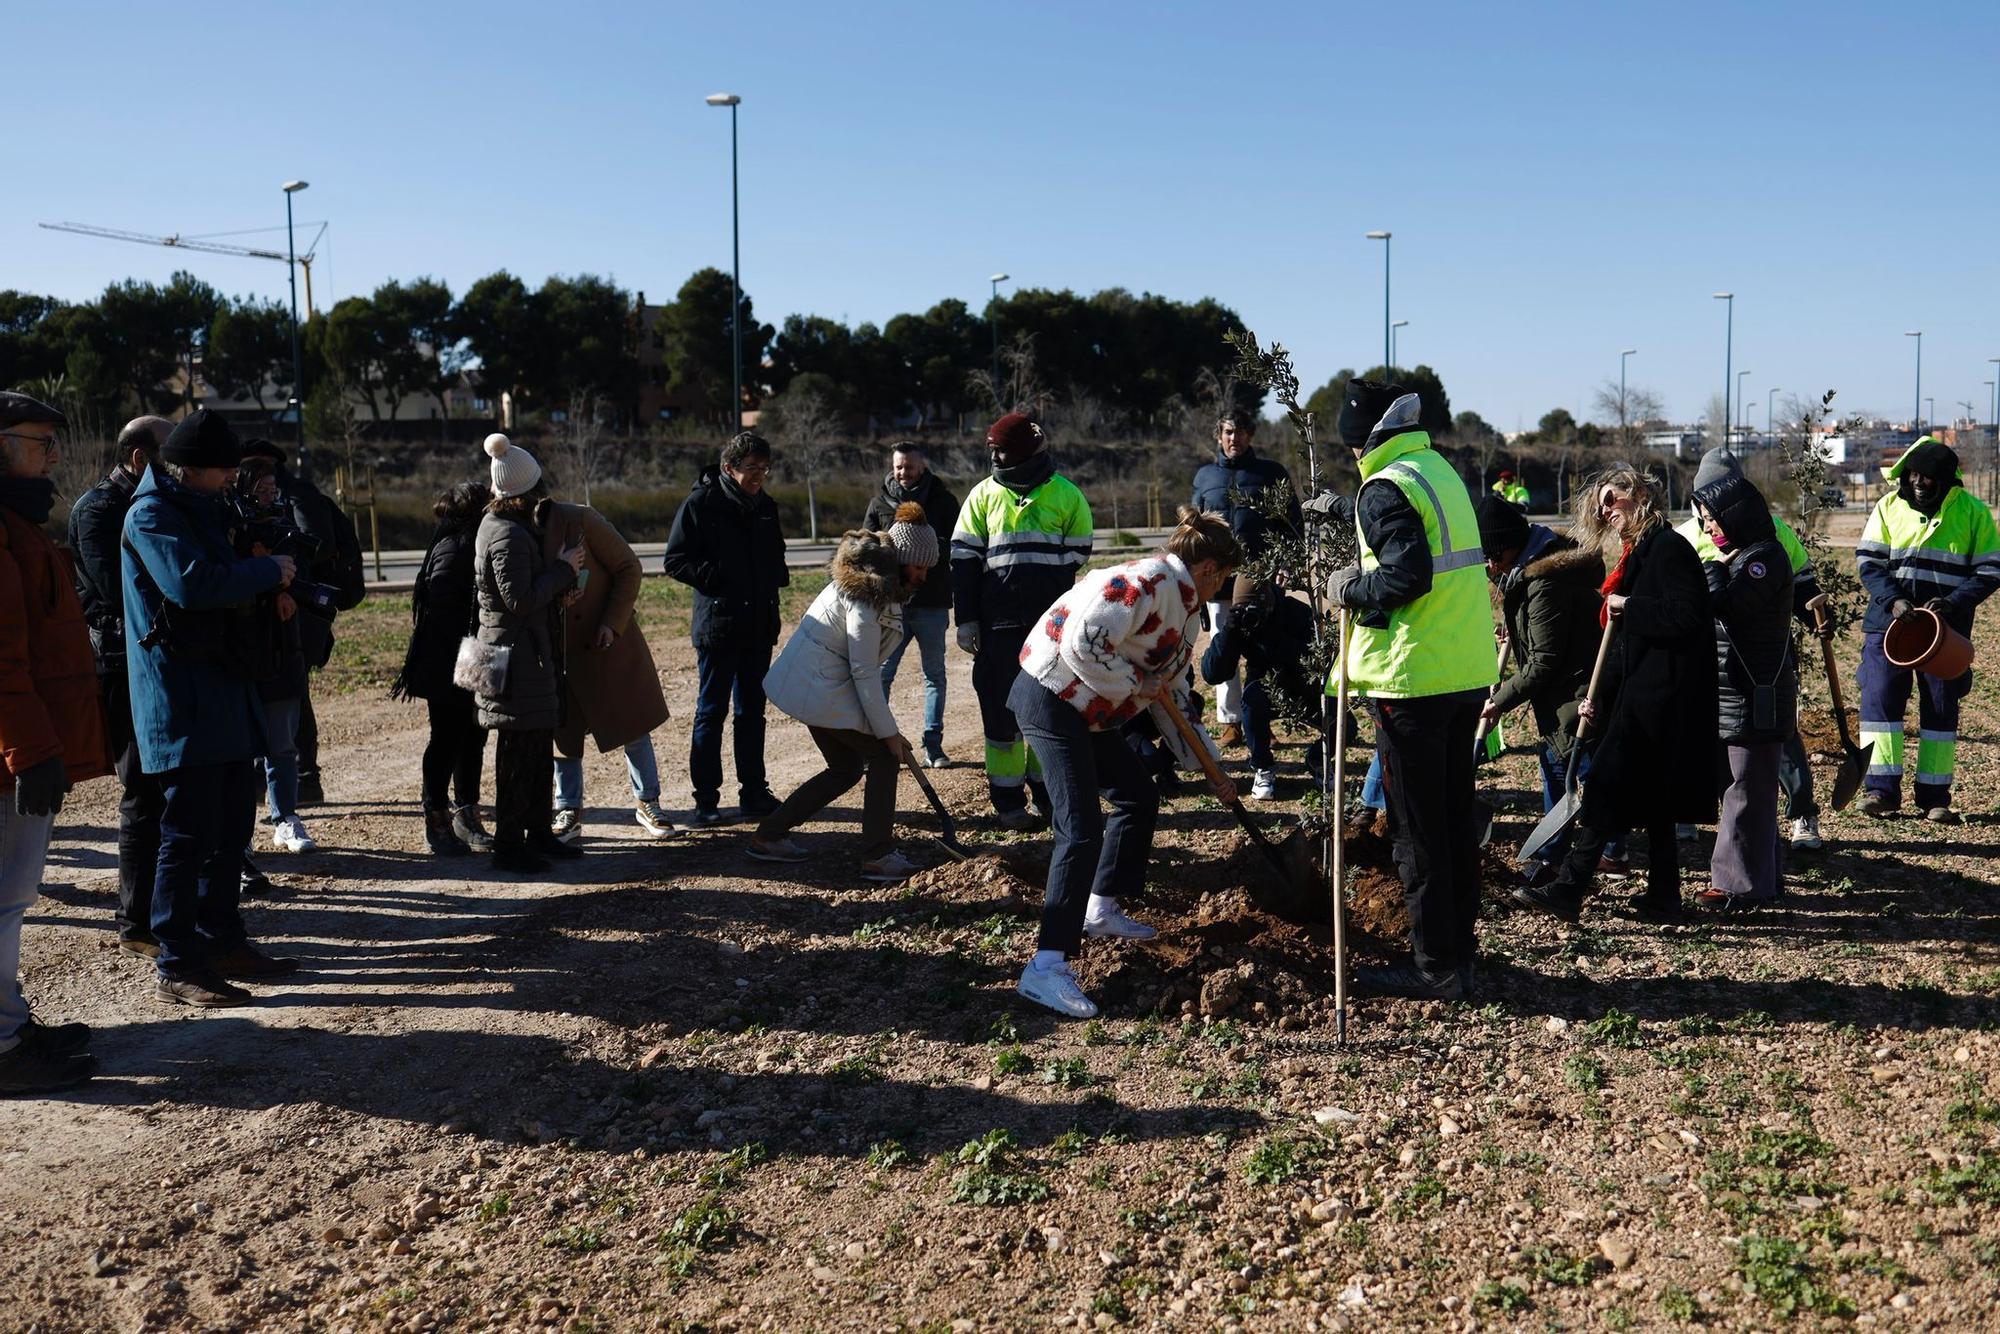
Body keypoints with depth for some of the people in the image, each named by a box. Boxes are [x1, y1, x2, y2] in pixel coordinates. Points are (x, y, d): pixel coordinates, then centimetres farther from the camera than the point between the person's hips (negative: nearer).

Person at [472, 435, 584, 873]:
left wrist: (562, 576, 11)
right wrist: (564, 568, -15)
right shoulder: (509, 535, -18)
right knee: (519, 752, -4)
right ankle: (508, 845, 3)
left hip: (529, 653, 10)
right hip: (517, 655, -10)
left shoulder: (501, 525, 14)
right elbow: (520, 600, -23)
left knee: (539, 747, 16)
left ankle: (538, 833, 25)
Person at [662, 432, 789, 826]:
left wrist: (777, 577, 6)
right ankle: (706, 798, 7)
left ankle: (754, 791, 21)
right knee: (711, 711, 1)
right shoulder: (700, 503, -9)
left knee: (753, 710, 12)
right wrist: (718, 578, -18)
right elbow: (676, 561, -10)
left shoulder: (765, 506, 10)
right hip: (717, 625, -6)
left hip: (759, 626, 6)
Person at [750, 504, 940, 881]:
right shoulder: (865, 597, -23)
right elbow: (864, 673, -22)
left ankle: (769, 835, 19)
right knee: (884, 758, -3)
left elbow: (864, 663, 12)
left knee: (846, 766, 15)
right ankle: (878, 857, -1)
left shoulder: (874, 583, 8)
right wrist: (889, 732, -15)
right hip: (819, 688, -10)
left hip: (806, 682, 10)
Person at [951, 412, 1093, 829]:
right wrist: (966, 619, -2)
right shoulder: (984, 494, 3)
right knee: (1000, 706, 1)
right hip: (997, 623, 0)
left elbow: (1075, 556, 5)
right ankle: (1007, 799, 9)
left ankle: (1046, 789, 21)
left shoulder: (1066, 495, 2)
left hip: (1050, 622, 0)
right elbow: (964, 559, 3)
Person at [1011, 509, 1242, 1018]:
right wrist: (1136, 684, -15)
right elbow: (1083, 643, -28)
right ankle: (1047, 966, -18)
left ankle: (1101, 908, 35)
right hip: (1051, 695, -11)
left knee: (1139, 797, 21)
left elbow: (1172, 699, 23)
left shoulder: (1187, 614, 16)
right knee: (1082, 829, -17)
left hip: (1087, 712, 11)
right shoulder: (1146, 581, -17)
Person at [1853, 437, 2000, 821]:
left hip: (1945, 630, -1)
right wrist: (1893, 600, -17)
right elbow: (1868, 562, 0)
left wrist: (1953, 602, -16)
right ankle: (1881, 789, 1)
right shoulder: (1889, 506, 3)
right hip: (1888, 623, 1)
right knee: (1880, 698, -5)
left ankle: (1935, 796, 12)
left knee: (1941, 707, 5)